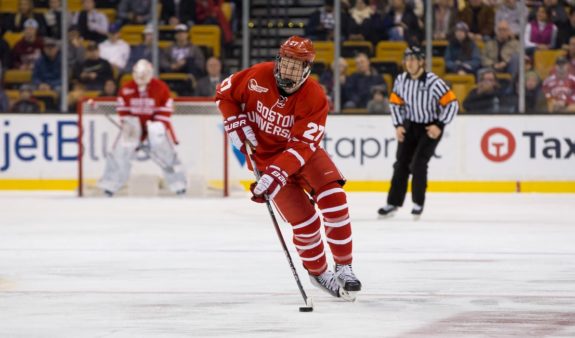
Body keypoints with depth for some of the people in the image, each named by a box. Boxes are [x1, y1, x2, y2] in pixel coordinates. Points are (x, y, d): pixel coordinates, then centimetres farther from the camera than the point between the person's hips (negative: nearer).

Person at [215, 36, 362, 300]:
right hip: (266, 155, -1)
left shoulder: (314, 97, -22)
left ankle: (344, 269, -9)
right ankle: (318, 273, 15)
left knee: (333, 199, -22)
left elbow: (301, 146, -28)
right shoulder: (257, 77, -18)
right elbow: (224, 93, 1)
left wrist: (276, 175, -38)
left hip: (303, 152, 1)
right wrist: (236, 123, -13)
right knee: (304, 221, -10)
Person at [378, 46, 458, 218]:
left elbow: (452, 104, -19)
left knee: (418, 163, -14)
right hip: (410, 125, 5)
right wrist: (398, 125, -2)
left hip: (431, 127, -5)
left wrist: (439, 125, -20)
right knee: (401, 163, 2)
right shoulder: (401, 80, -9)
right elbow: (395, 103, 7)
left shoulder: (433, 82, -24)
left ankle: (418, 203, 1)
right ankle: (393, 203, 10)